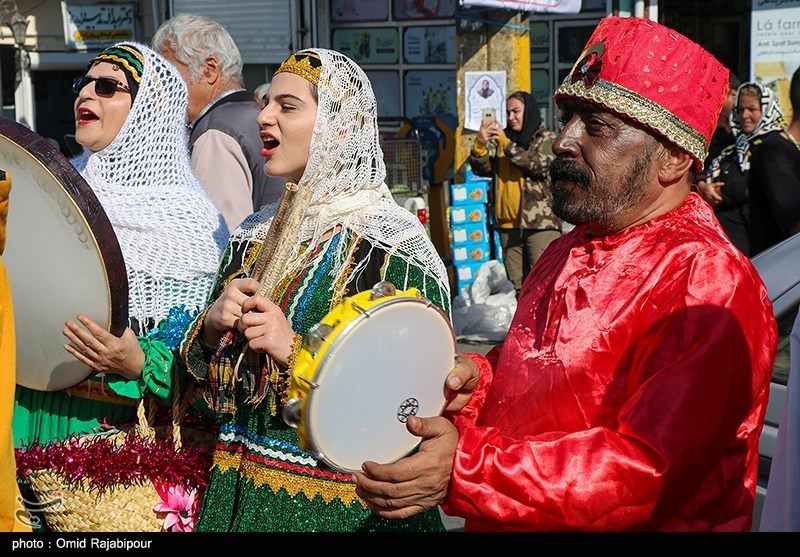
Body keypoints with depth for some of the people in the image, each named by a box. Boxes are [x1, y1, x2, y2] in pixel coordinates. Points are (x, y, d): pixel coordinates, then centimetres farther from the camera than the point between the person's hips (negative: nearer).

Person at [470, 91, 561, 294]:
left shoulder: (546, 139, 4)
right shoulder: (500, 141, 17)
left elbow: (539, 165, -14)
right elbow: (482, 169, 7)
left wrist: (506, 143, -16)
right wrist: (480, 143, -12)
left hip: (541, 222, -5)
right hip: (508, 223, 5)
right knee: (518, 285, 8)